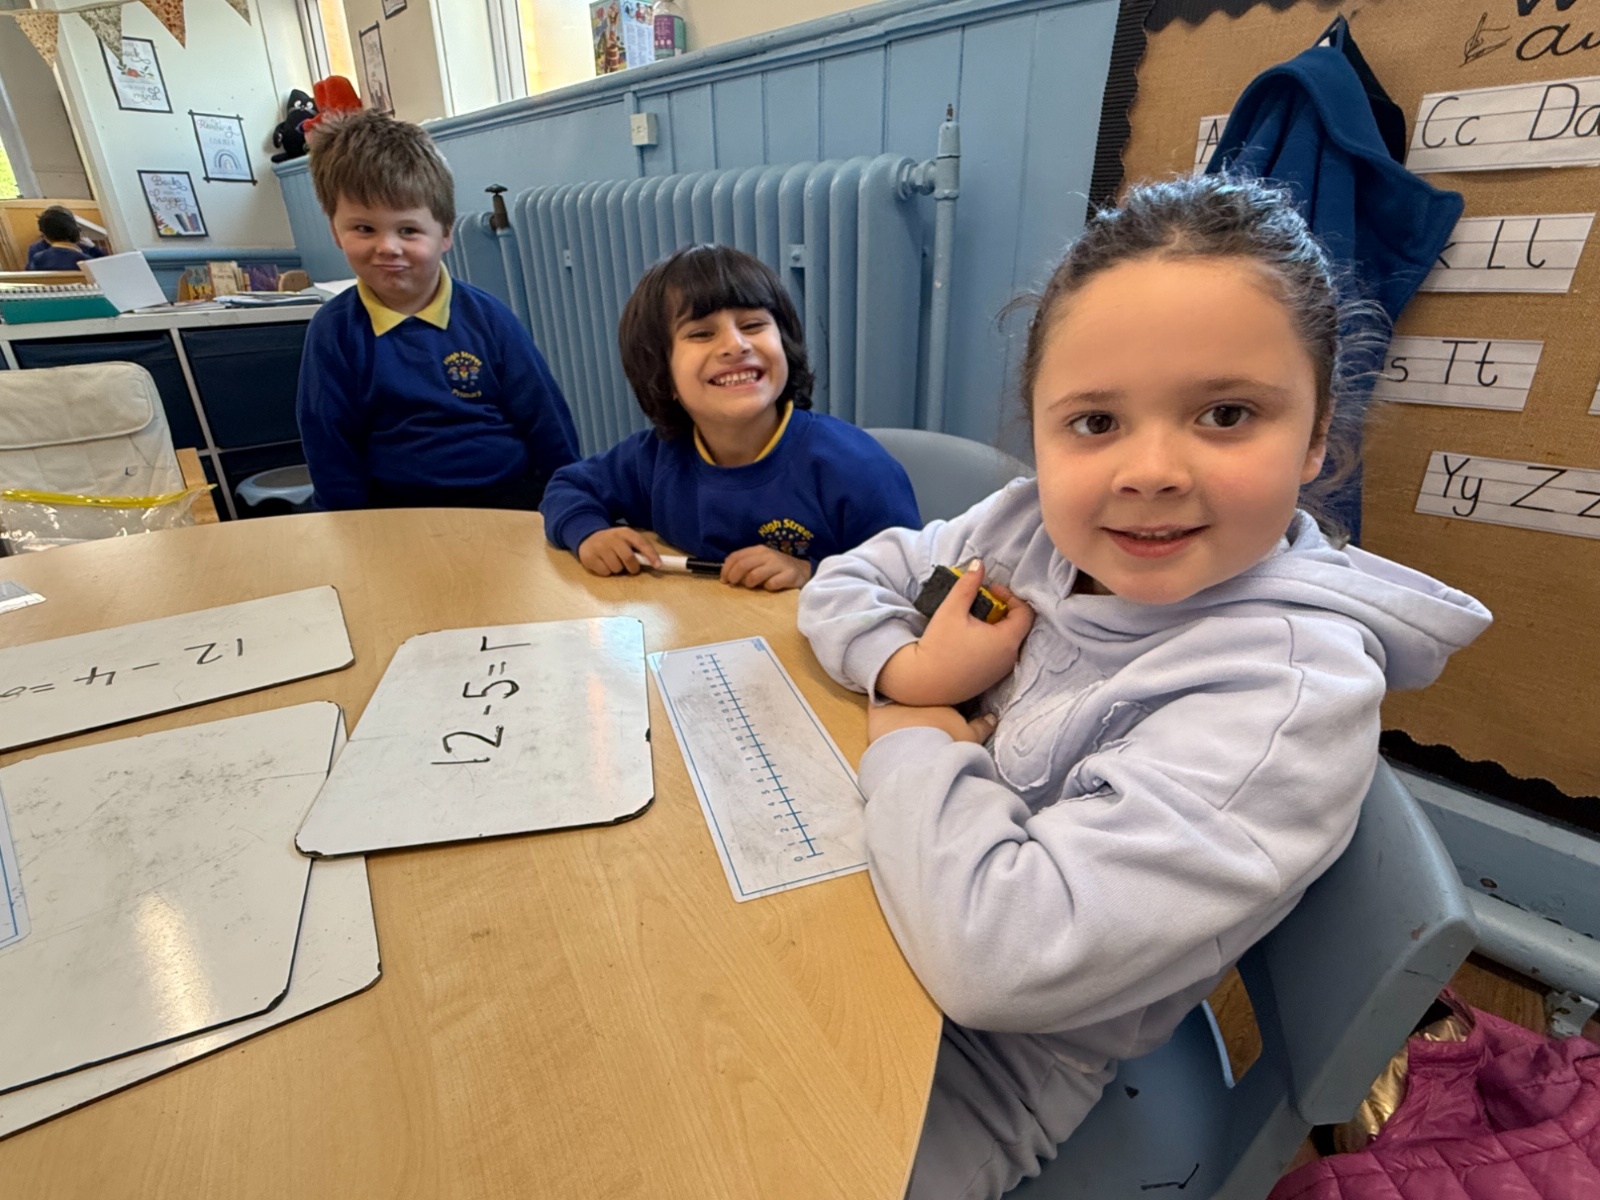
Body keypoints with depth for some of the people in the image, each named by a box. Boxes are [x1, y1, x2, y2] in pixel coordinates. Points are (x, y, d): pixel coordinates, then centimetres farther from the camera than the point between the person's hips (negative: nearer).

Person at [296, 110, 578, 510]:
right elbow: (329, 448, 6)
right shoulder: (334, 332, 2)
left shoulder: (487, 317, 1)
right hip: (403, 510, 1)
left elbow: (547, 421, 3)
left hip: (512, 493, 0)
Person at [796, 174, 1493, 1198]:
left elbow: (1001, 951, -36)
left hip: (977, 1064, -5)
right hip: (868, 914, 5)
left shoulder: (1292, 689, -29)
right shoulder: (1030, 525, -10)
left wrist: (913, 735, -20)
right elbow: (841, 584, 0)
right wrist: (913, 670, -20)